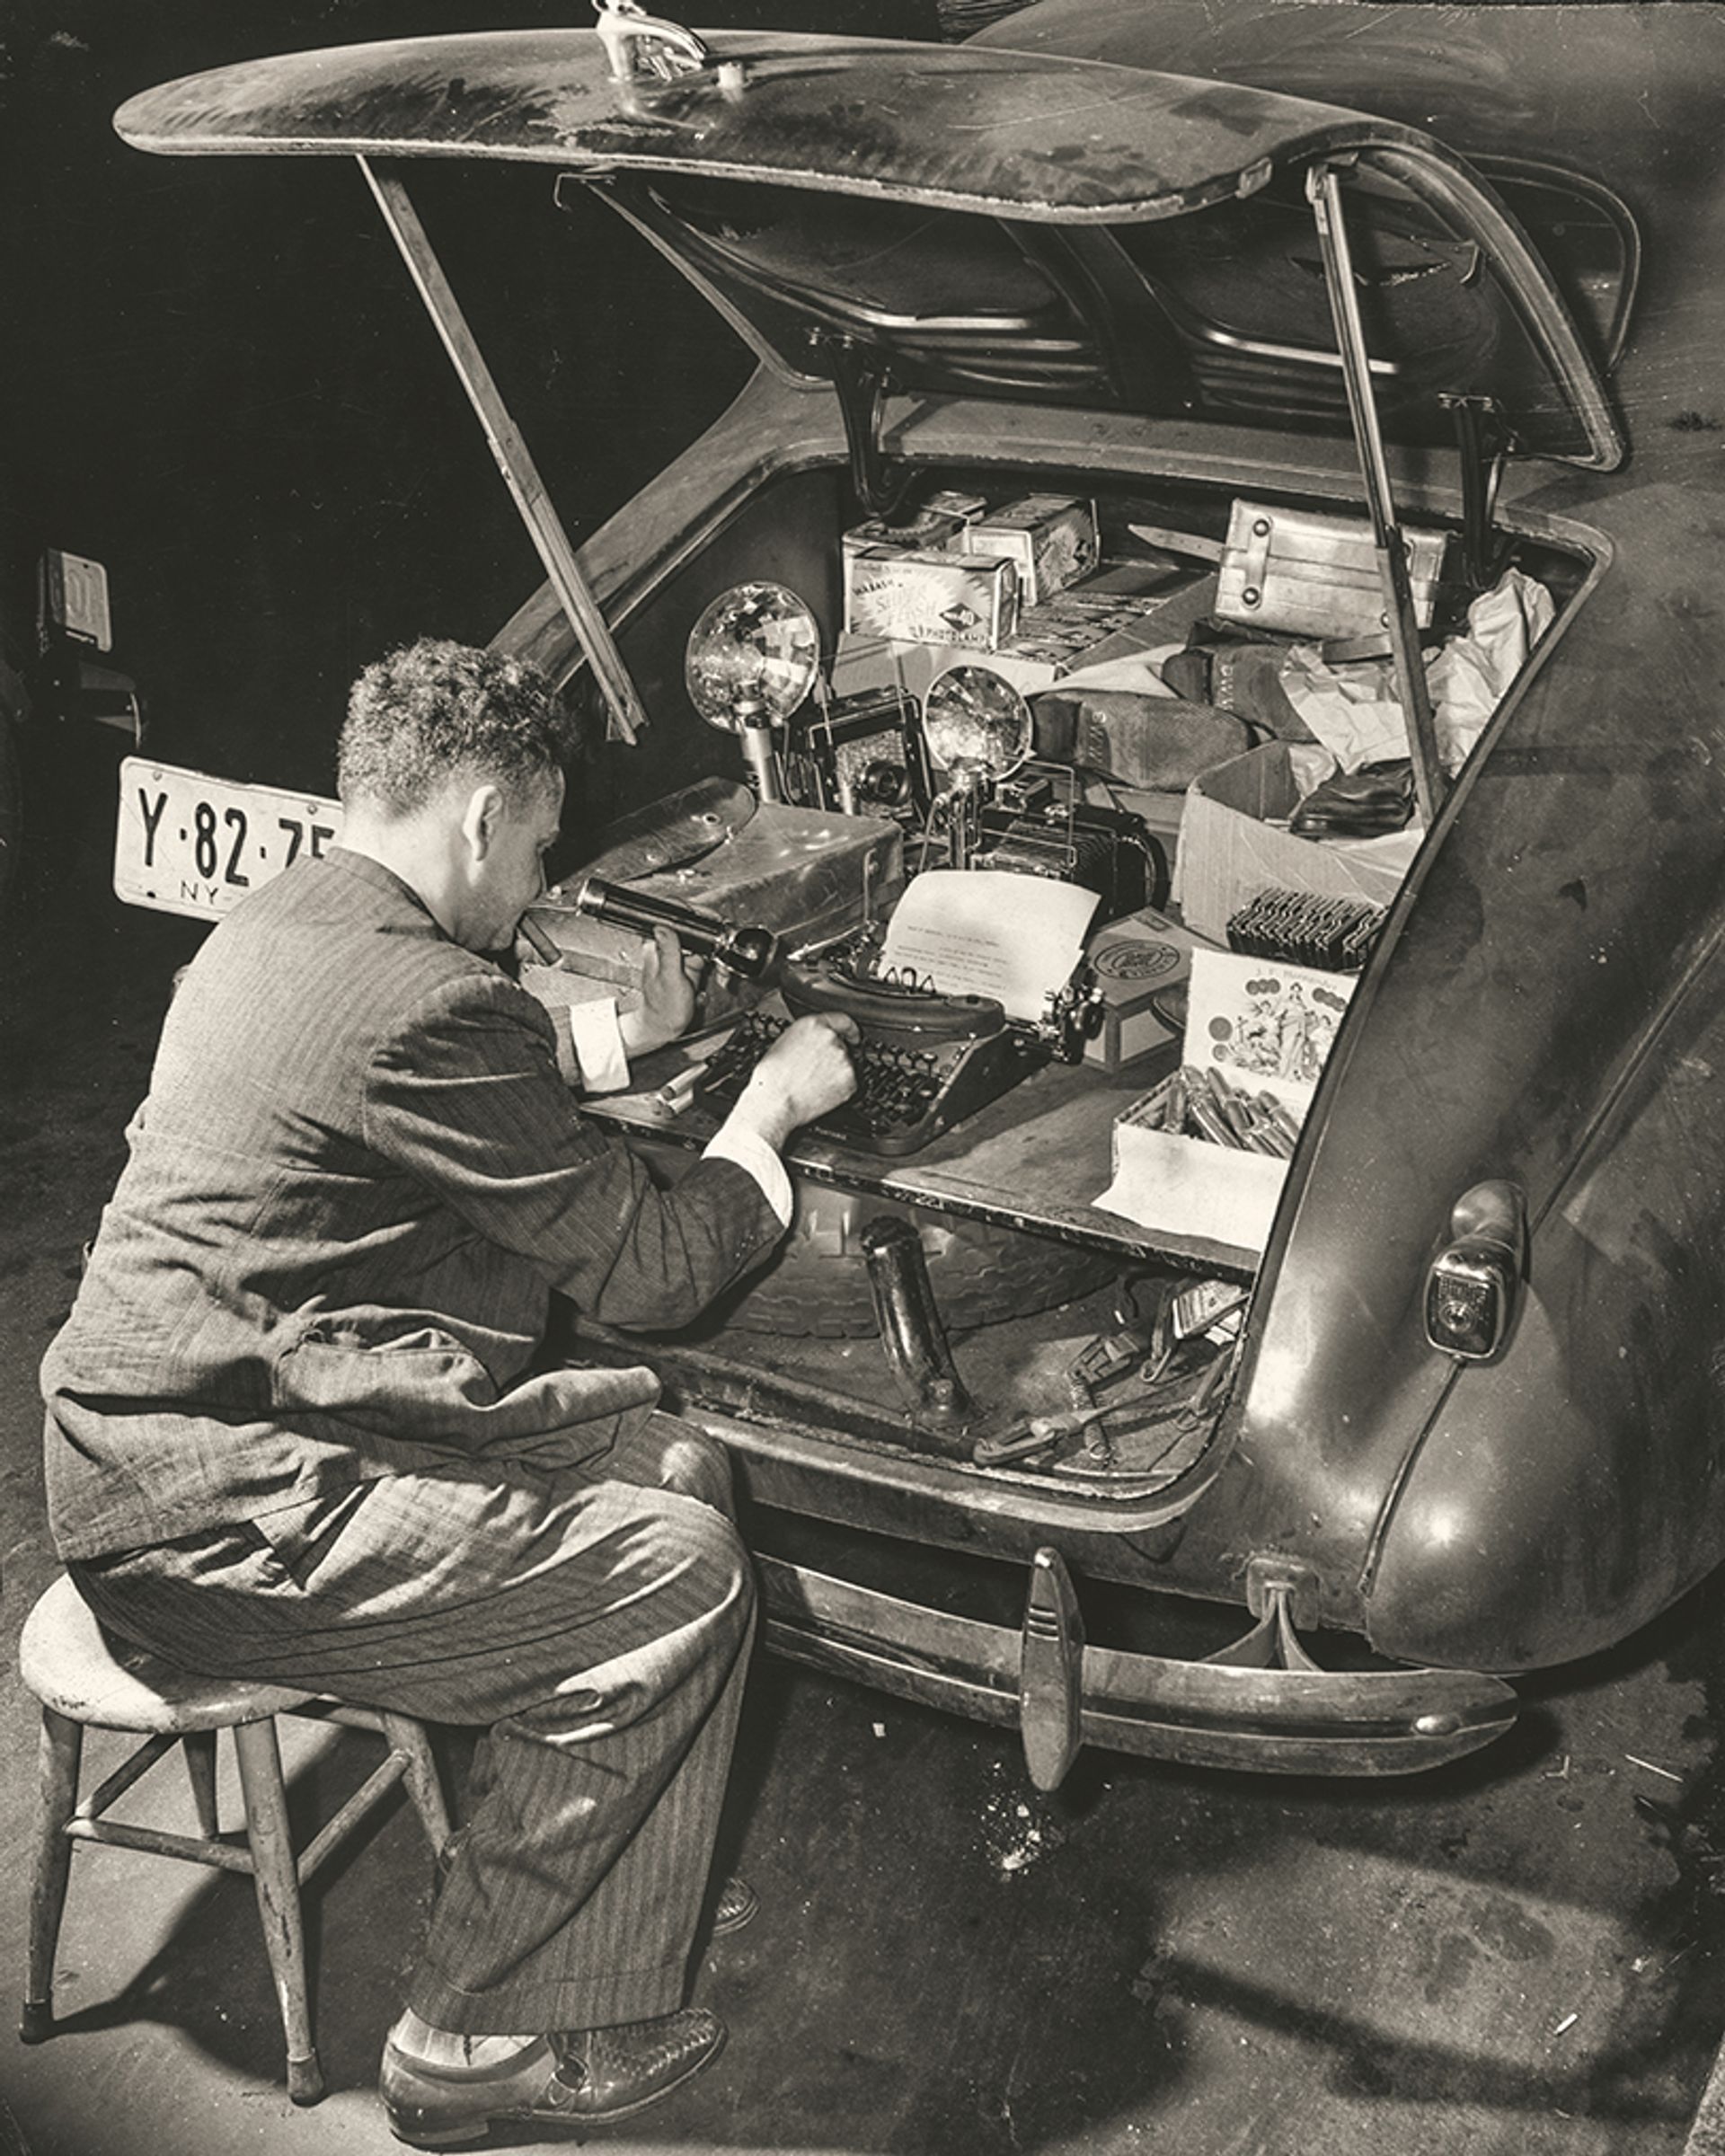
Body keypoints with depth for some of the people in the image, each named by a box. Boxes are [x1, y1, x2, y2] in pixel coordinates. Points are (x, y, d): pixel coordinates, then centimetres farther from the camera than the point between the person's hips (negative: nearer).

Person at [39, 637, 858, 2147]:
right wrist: (770, 1106, 4)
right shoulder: (425, 1002, -20)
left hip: (152, 1437, 11)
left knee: (672, 1464, 8)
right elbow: (652, 1272, -12)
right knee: (684, 1575, -11)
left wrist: (616, 1044, 28)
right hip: (216, 1518, -10)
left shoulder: (273, 928, 12)